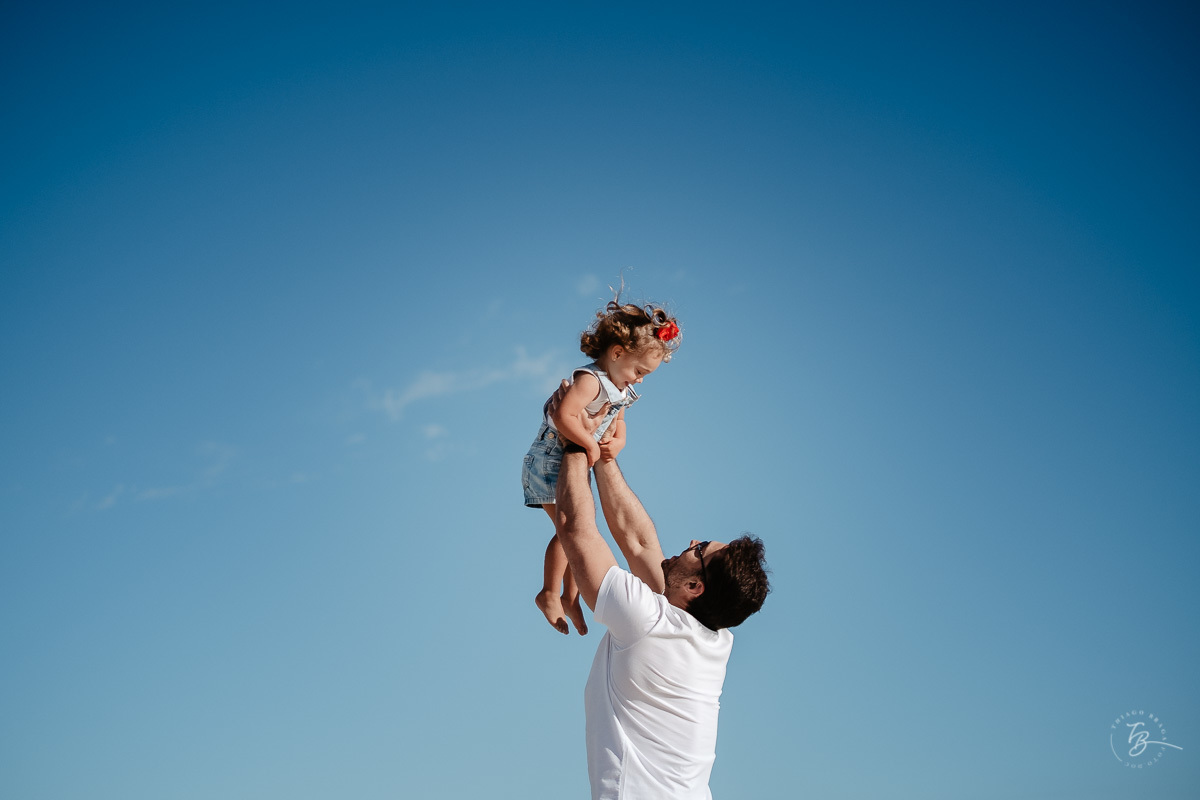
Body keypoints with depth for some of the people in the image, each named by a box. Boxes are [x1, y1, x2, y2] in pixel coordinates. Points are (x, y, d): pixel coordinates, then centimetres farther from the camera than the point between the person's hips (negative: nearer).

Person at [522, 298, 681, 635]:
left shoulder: (621, 392, 8)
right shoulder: (590, 380, -22)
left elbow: (619, 428, 15)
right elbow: (563, 417, -35)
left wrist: (616, 444, -8)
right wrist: (591, 444, -26)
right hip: (549, 462, -9)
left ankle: (570, 597, 24)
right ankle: (549, 593, -1)